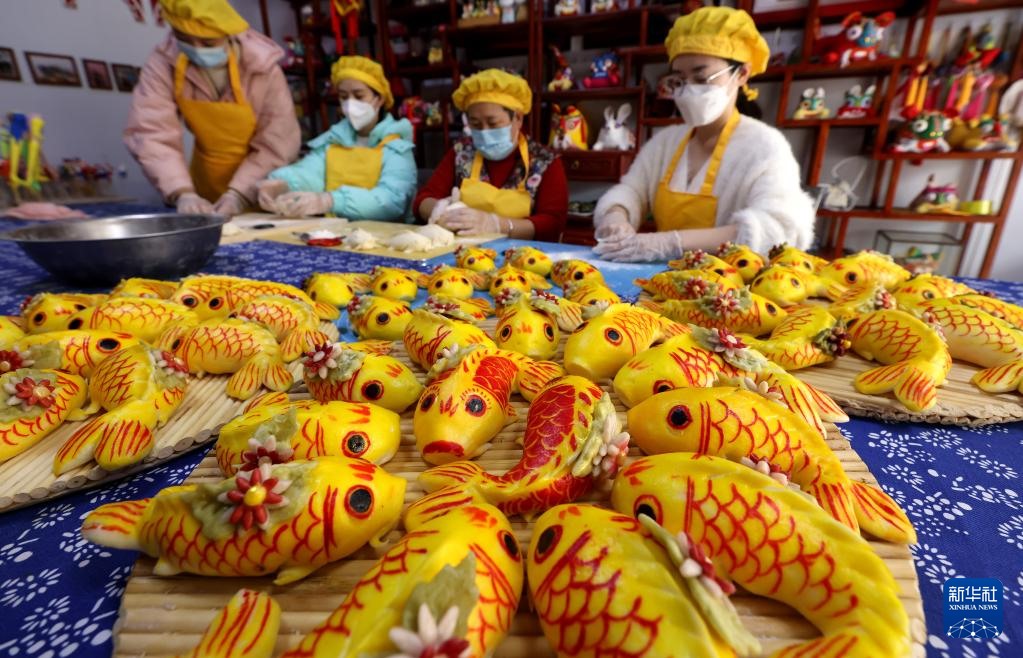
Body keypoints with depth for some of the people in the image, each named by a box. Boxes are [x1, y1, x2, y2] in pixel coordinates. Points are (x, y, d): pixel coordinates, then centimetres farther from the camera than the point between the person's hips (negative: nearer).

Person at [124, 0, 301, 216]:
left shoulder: (262, 67, -19)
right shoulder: (162, 63, -13)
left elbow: (276, 145, -18)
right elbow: (151, 134, -19)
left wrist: (239, 194, -28)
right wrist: (183, 193, -35)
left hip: (262, 194, -2)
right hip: (206, 189, 2)